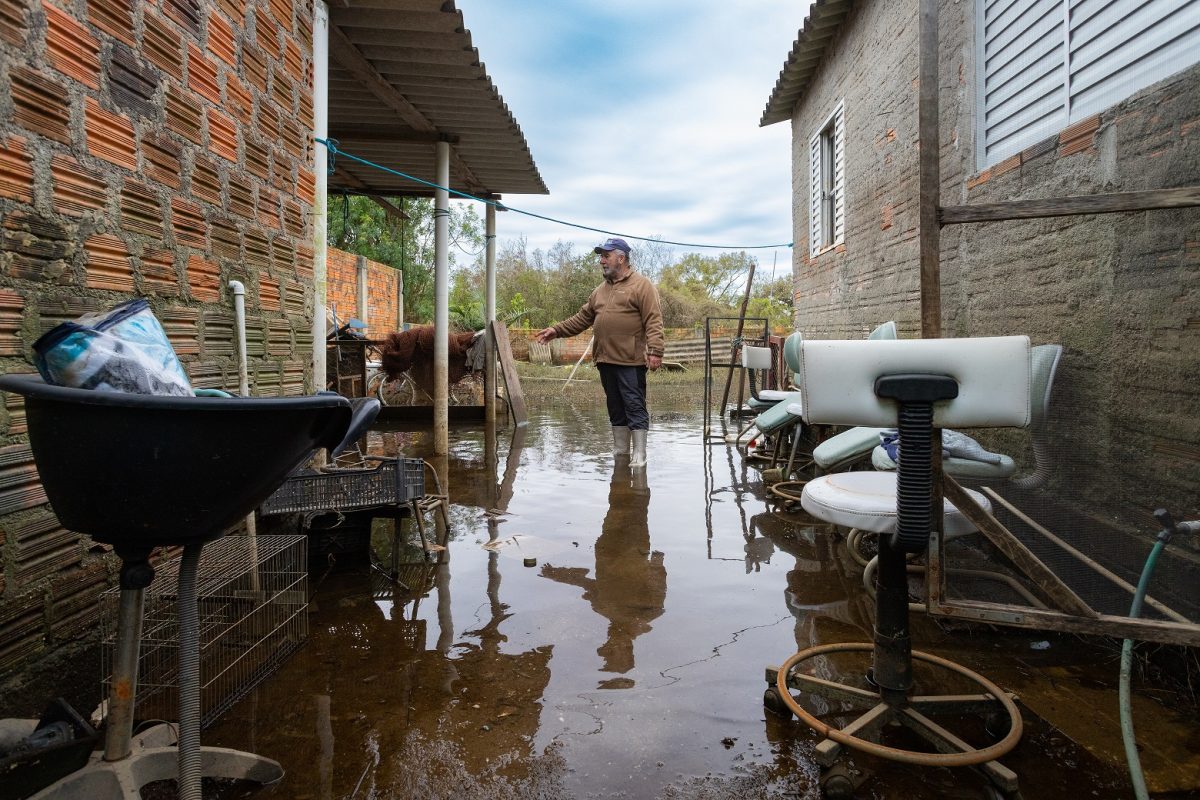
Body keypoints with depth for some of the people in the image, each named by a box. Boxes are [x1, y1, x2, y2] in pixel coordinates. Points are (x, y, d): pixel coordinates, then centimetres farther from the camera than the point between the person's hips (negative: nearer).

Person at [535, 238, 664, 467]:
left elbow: (653, 321, -11)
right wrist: (557, 330, 14)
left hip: (630, 361, -7)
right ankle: (620, 452, 21)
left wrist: (655, 350, -21)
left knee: (634, 406, -4)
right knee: (615, 408, 12)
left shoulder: (641, 285, -3)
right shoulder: (601, 290, 19)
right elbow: (582, 318, 22)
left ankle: (639, 454, 2)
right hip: (605, 360, 7)